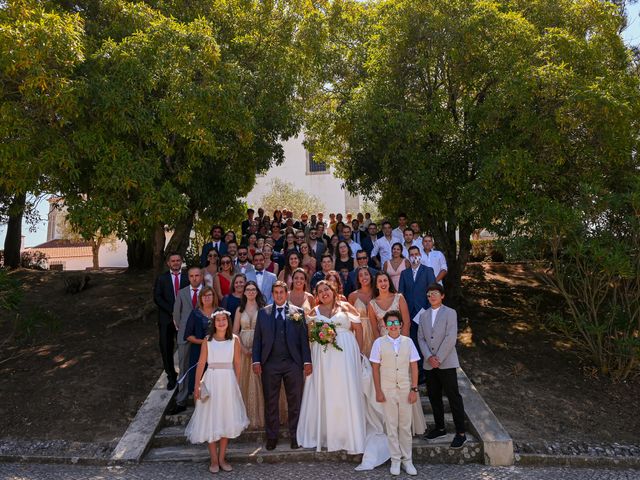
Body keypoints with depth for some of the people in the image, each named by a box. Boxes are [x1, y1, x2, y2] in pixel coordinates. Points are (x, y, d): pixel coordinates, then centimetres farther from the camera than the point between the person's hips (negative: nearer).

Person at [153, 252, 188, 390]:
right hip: (166, 319, 1)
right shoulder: (161, 278, 5)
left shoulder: (188, 277, 3)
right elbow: (157, 298, -3)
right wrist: (172, 311, -13)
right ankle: (171, 376, 19)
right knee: (166, 349, 5)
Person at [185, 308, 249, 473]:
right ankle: (214, 460, 20)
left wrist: (236, 384, 3)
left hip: (228, 381, 1)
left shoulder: (234, 340, -2)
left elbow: (237, 364, 2)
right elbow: (201, 364, -2)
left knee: (226, 419, 9)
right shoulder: (207, 340, -2)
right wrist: (197, 386, -4)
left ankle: (222, 458, 25)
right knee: (211, 420, 6)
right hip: (211, 381, -1)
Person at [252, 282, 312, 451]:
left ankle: (295, 436, 21)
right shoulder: (263, 312, 7)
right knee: (270, 402, 10)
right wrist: (256, 361, -2)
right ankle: (272, 437, 23)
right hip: (270, 363, 1)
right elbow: (257, 338, 6)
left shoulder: (298, 312, 4)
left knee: (295, 401, 7)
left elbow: (304, 338, 1)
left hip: (293, 362, -1)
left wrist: (307, 361, -5)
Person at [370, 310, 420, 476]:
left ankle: (407, 459, 23)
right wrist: (378, 391, -5)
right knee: (391, 426, 9)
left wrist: (414, 389, -1)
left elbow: (414, 367, 2)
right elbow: (375, 368, -3)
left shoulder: (408, 342, -2)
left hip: (405, 390, 1)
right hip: (387, 390, -1)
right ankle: (395, 459, 22)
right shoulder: (379, 343, -6)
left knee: (405, 426, 10)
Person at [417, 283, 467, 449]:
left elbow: (451, 338, -11)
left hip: (446, 362, -5)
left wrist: (438, 358, -14)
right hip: (429, 364, 5)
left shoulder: (450, 313, -3)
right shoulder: (423, 315, 12)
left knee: (454, 397, -2)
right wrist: (429, 357, -7)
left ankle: (461, 433, 5)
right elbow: (421, 338, 7)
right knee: (434, 397, 12)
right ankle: (440, 427, 27)